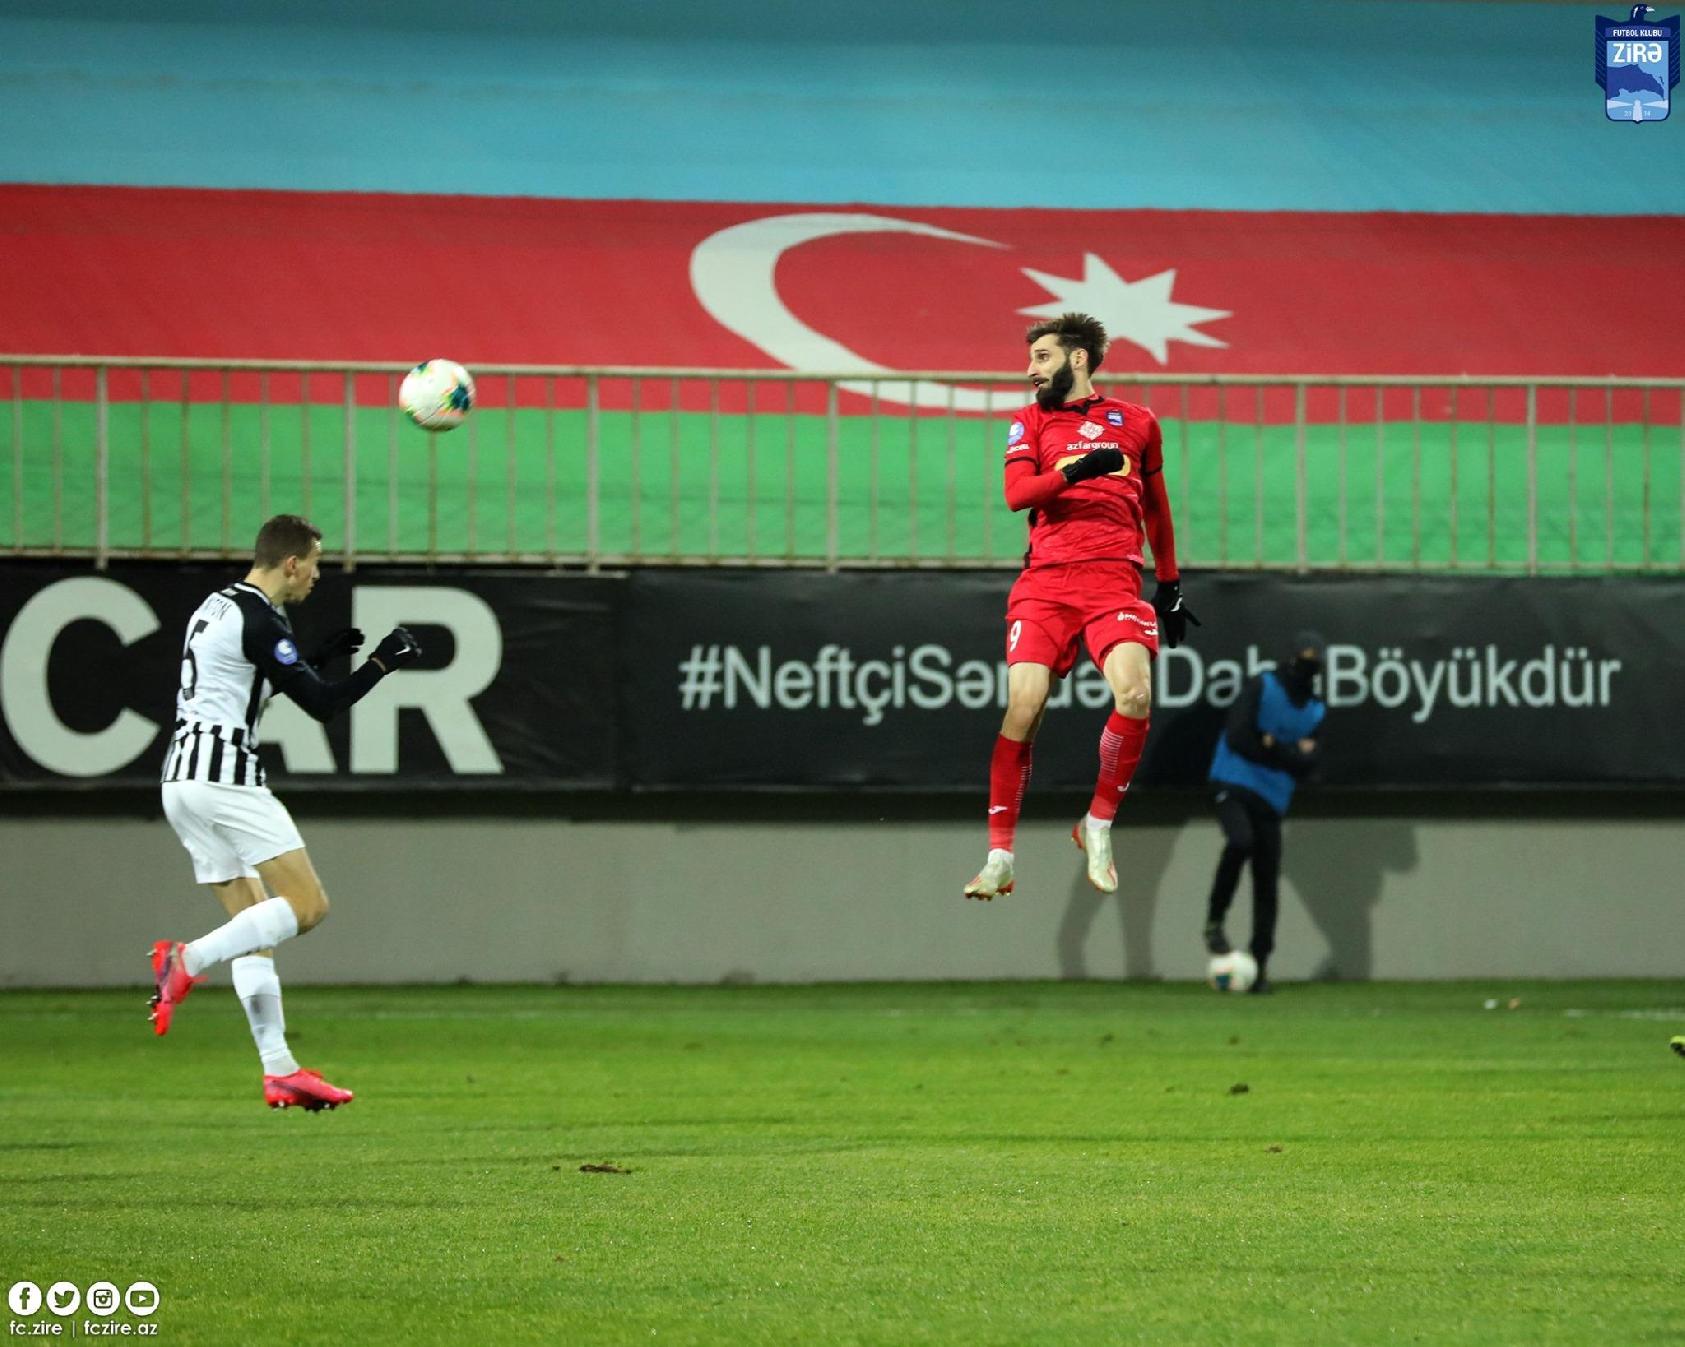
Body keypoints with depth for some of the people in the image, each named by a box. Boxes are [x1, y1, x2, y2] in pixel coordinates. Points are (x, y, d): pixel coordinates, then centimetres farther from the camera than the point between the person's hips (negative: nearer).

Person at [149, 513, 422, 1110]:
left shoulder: (216, 608, 17)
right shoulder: (259, 620, -12)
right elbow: (322, 703, -11)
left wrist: (321, 656, 26)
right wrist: (382, 663, 1)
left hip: (184, 780, 10)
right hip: (225, 775, -10)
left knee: (256, 927, 9)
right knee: (307, 906, -11)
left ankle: (279, 1071, 5)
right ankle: (187, 960, -23)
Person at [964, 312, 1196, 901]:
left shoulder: (1137, 423, 17)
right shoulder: (1030, 422, 14)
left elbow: (1156, 509, 26)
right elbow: (1016, 493, -2)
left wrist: (1170, 586, 27)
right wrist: (1074, 472, -18)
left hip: (1114, 580, 0)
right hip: (1045, 581, 0)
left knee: (1134, 694, -23)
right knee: (1023, 706, -15)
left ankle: (1098, 825, -2)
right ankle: (1000, 857, -7)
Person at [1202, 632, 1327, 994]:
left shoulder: (1315, 711, 12)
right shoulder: (1262, 687, -2)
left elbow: (1307, 766, 2)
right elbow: (1237, 738, -14)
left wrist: (1273, 748, -15)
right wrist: (1291, 754, -7)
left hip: (1271, 800, 5)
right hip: (1233, 785, -5)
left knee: (1267, 884, 1)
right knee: (1240, 841, -33)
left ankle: (1260, 964, 7)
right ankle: (1214, 921, -19)